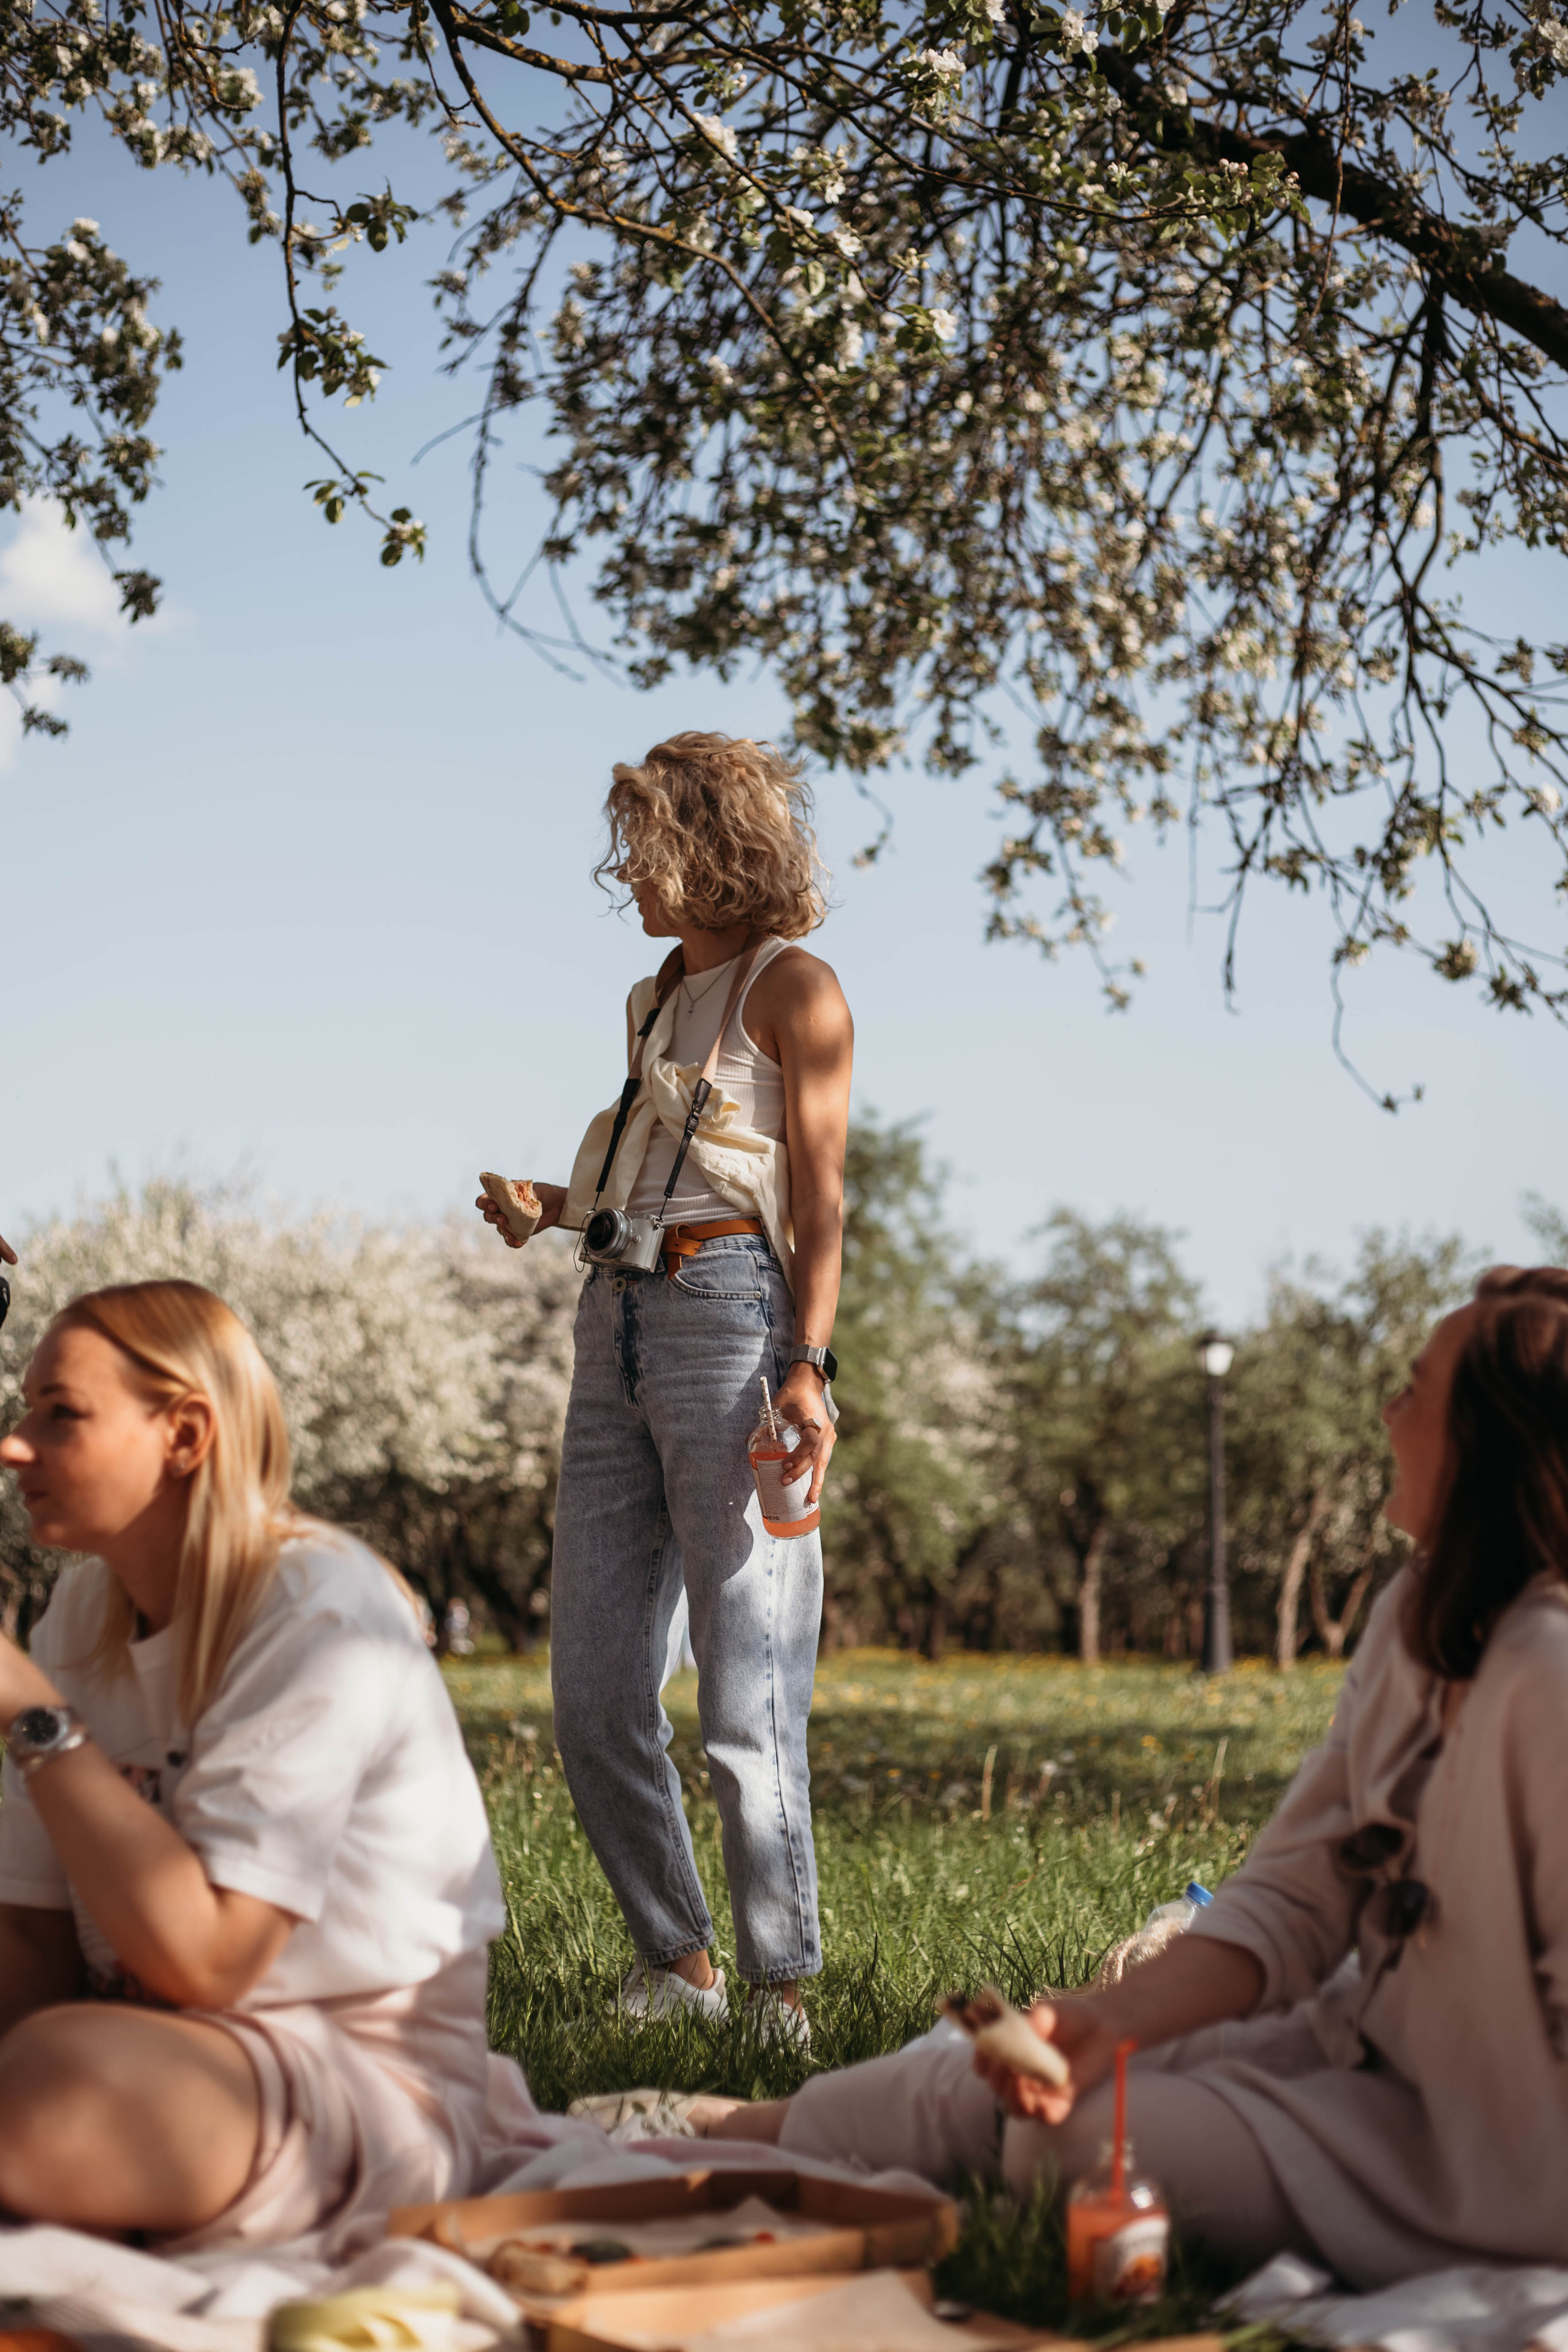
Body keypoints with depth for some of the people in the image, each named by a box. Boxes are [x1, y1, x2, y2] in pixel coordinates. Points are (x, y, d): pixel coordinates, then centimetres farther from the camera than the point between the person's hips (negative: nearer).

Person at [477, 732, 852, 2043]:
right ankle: (677, 1964, 15)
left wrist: (808, 1362, -15)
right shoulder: (658, 999, 24)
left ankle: (781, 1984, 3)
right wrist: (558, 1207, 13)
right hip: (619, 1322, 8)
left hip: (732, 1313, -8)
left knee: (746, 1699, -7)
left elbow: (817, 1199, -5)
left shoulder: (793, 989, 2)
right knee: (596, 1699, 4)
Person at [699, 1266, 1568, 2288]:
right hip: (1377, 2050, 8)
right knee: (985, 2081, 6)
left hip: (1480, 2161, -8)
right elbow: (1291, 1900, 1)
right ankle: (748, 2127, 25)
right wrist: (1112, 2019, -12)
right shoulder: (1413, 1624, 2)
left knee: (1080, 2138, -10)